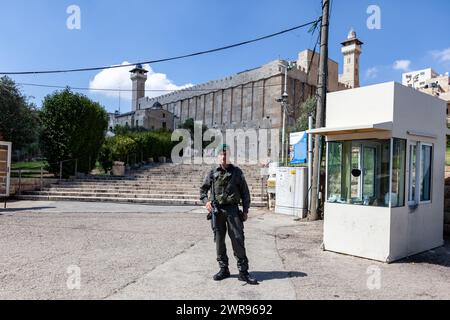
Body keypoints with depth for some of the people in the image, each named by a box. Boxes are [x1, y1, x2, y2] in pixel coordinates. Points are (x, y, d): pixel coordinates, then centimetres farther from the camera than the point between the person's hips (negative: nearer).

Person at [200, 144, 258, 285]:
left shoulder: (237, 172, 5)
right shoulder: (212, 173, 7)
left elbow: (245, 192, 7)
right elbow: (203, 189, 14)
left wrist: (245, 210, 2)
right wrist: (206, 201, -5)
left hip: (233, 210, -2)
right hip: (217, 210, 2)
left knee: (238, 239, -5)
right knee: (219, 240, 8)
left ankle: (243, 272, 2)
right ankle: (223, 269, 21)